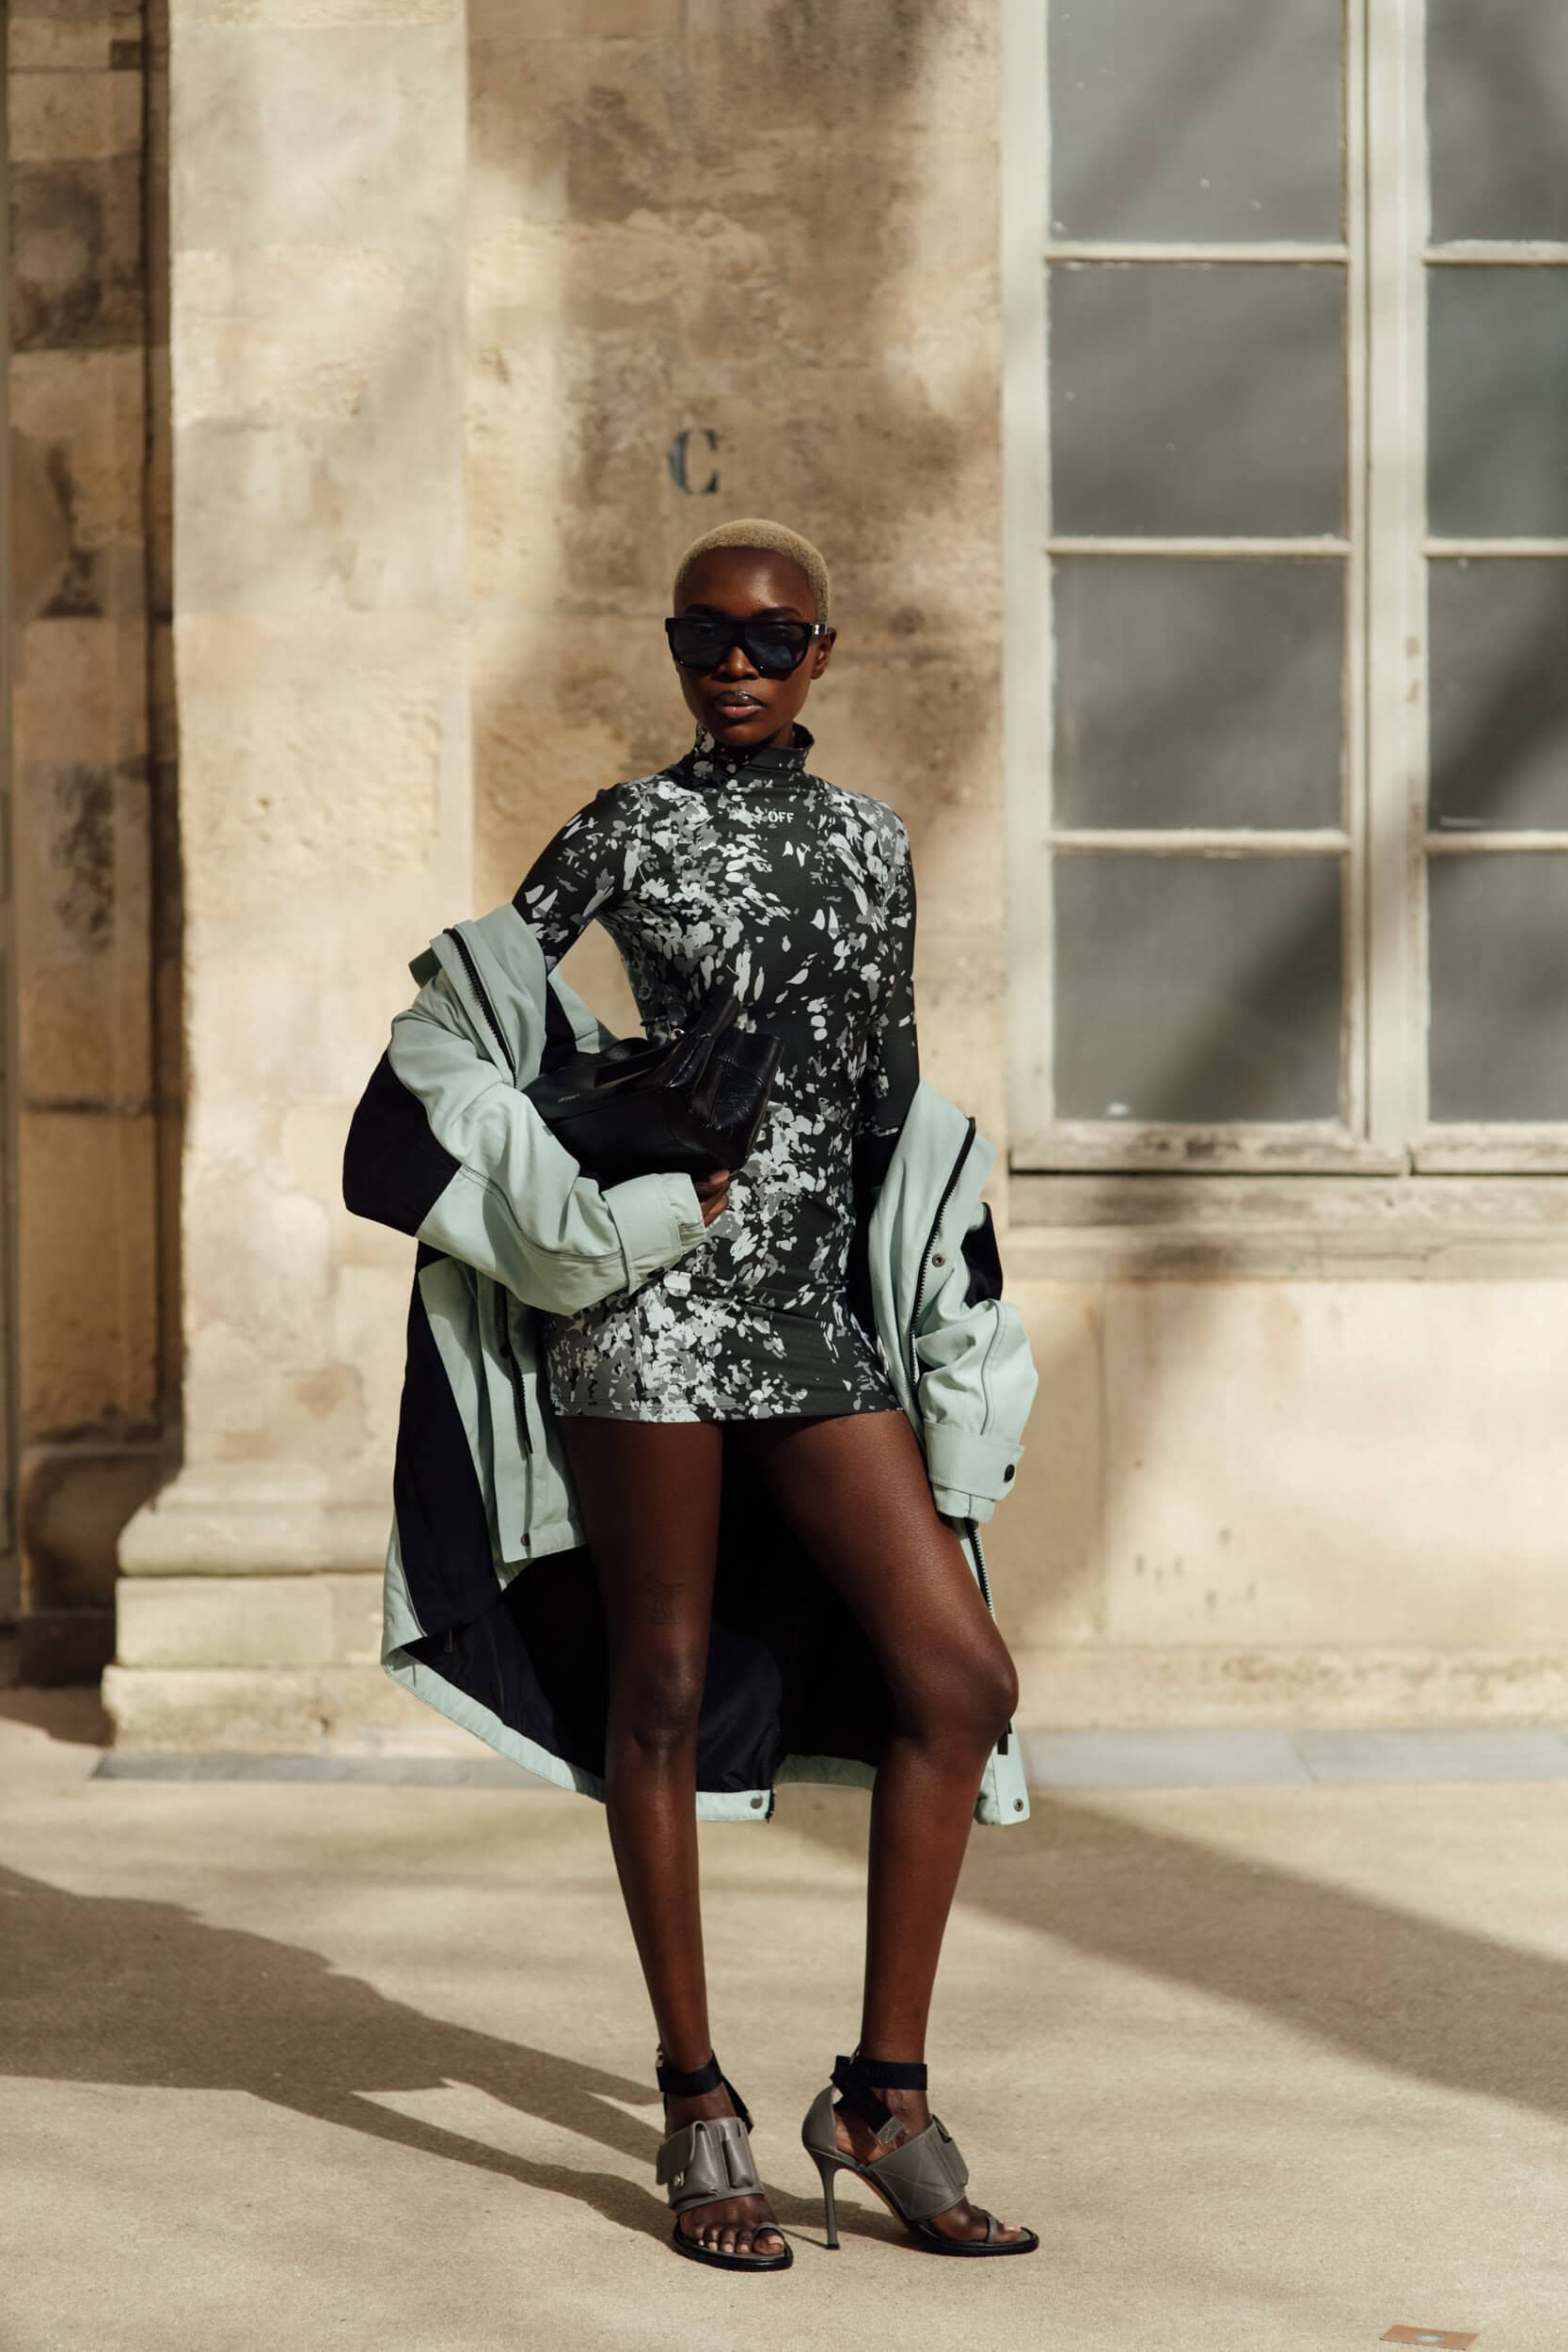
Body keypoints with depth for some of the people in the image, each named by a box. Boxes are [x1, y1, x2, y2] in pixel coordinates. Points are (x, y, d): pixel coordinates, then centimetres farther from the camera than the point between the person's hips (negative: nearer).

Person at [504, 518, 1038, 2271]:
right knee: (661, 1690, -1)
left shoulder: (869, 842, 16)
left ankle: (884, 2093, 4)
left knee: (961, 1677, -5)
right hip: (652, 1287, -4)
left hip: (814, 1302, 4)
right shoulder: (628, 831, 4)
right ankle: (697, 2112, 10)